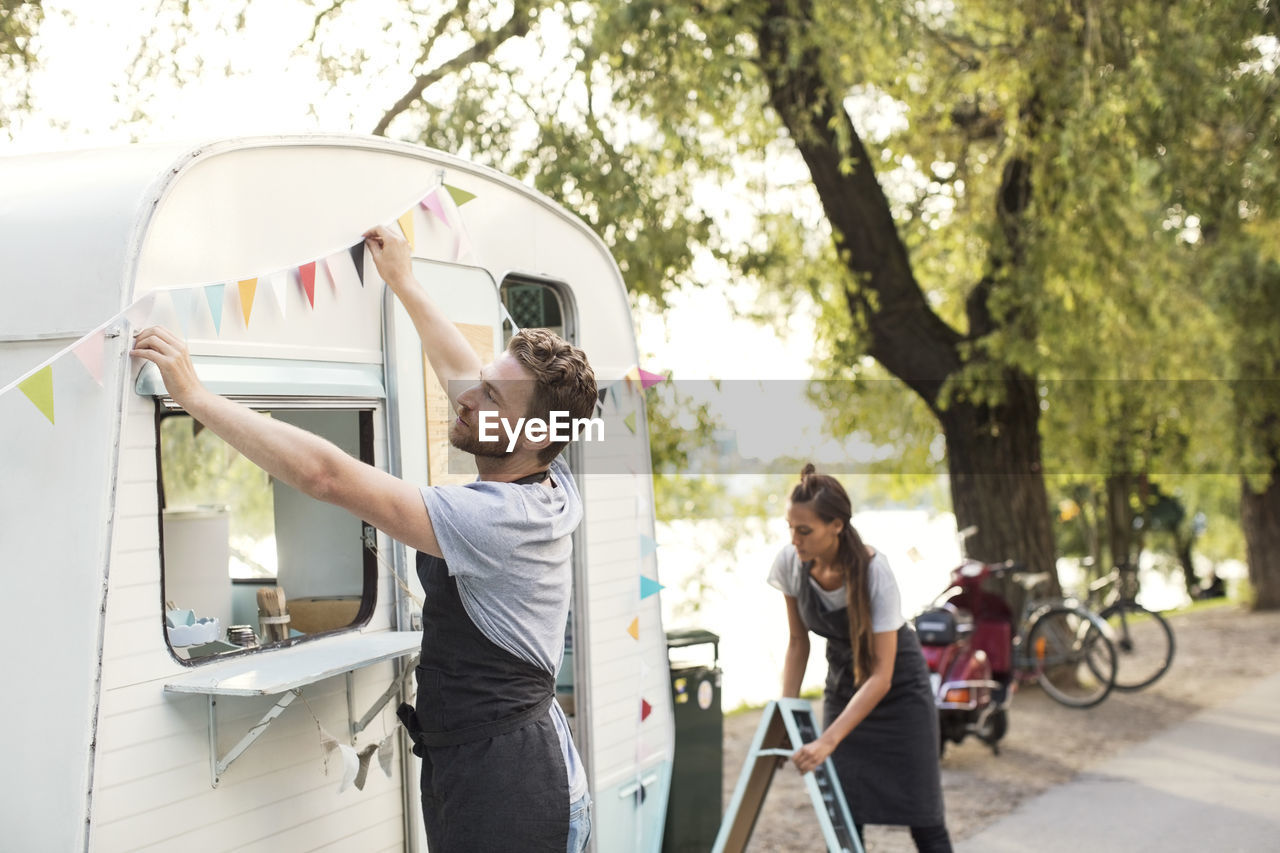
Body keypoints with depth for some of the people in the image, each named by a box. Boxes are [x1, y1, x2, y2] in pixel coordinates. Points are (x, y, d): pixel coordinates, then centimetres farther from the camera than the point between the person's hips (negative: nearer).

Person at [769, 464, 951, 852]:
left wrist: (827, 741, -36)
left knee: (923, 819, -2)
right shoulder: (790, 564, -17)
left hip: (898, 689, -4)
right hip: (842, 686, 4)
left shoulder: (873, 571, -30)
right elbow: (798, 644, -1)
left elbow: (881, 674, -30)